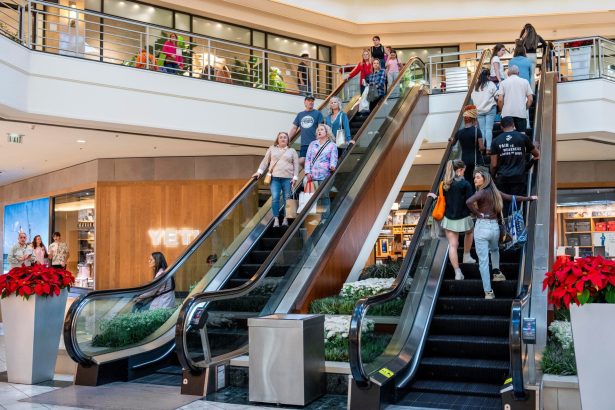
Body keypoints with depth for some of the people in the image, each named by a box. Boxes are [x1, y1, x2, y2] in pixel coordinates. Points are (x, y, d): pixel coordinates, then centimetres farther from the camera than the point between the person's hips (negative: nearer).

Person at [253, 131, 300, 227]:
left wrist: (295, 177, -3)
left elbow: (296, 165, 7)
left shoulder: (292, 151, 12)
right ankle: (276, 219, -3)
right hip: (274, 177, 0)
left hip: (287, 178, 0)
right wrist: (259, 171, 2)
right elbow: (265, 161, 12)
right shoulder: (272, 149, 14)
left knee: (287, 198, 0)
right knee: (275, 198, -8)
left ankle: (285, 219, 10)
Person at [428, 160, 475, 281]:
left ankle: (458, 273, -1)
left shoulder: (445, 183, -1)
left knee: (453, 245, 2)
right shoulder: (465, 184, -14)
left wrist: (434, 196, 26)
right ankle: (467, 257, 40)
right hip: (463, 218, -3)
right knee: (469, 232, 32)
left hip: (449, 219, 3)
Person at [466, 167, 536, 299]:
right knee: (494, 249, 39)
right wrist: (530, 198, 34)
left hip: (482, 227, -6)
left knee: (483, 261, 0)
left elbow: (468, 202, -31)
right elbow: (512, 198, 19)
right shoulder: (494, 191, 8)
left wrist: (477, 213, -16)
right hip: (494, 227, 6)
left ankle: (488, 292, 0)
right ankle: (496, 271, 33)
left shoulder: (482, 192, -11)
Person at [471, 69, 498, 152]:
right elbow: (496, 96, 0)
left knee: (482, 130, 6)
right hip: (490, 109, -4)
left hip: (479, 110, 4)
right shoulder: (490, 84, -2)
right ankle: (488, 148, -10)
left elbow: (473, 98, 11)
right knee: (489, 129, -5)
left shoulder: (476, 86, 9)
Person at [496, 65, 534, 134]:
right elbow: (530, 99, 3)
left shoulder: (503, 82, 5)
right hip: (521, 113, 0)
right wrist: (526, 109, 16)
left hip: (507, 113, 0)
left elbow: (500, 100, -3)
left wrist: (502, 110, 12)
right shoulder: (525, 82, 8)